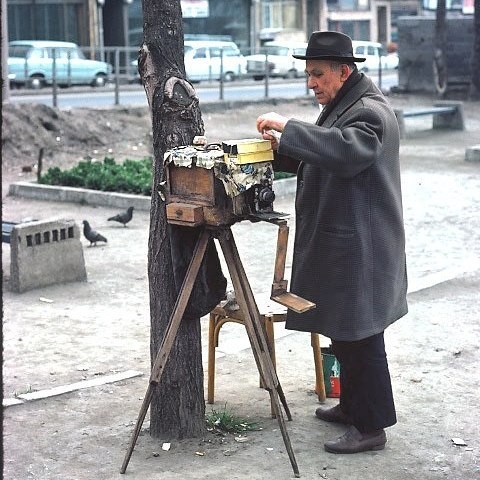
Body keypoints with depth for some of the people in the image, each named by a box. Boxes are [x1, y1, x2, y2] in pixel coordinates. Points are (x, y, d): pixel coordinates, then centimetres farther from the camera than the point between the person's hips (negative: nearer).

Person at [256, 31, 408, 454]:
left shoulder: (370, 113, -15)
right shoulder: (341, 107, 18)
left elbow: (345, 151, -34)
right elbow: (317, 160, 22)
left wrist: (288, 127, -31)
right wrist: (281, 148, 4)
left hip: (360, 248, -10)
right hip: (339, 241, 10)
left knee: (359, 335, -5)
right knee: (342, 331, 17)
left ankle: (371, 427, 4)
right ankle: (353, 406, 31)